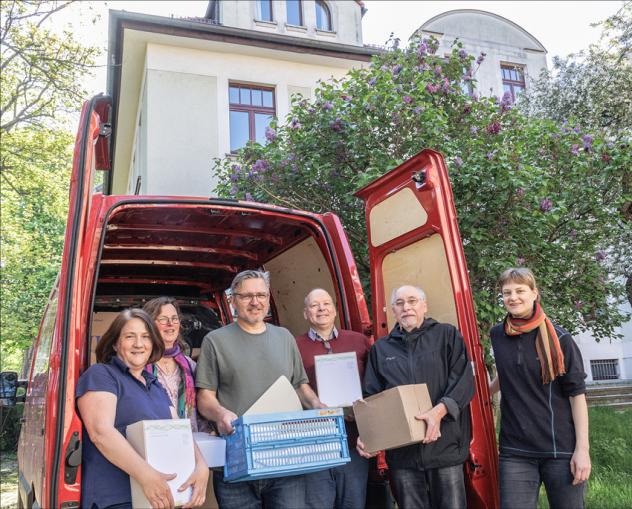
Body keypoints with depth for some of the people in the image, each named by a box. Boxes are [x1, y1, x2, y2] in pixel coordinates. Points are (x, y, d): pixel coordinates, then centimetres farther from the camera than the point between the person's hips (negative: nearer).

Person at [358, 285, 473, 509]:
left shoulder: (446, 335, 7)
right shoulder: (381, 348, 14)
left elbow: (464, 380, -3)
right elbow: (371, 398, 13)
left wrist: (440, 410, -18)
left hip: (445, 446, -2)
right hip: (401, 451, 2)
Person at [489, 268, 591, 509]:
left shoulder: (558, 338, -6)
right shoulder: (498, 335, 6)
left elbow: (577, 393, -6)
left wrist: (582, 448, -9)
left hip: (561, 449, -2)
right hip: (515, 452, 3)